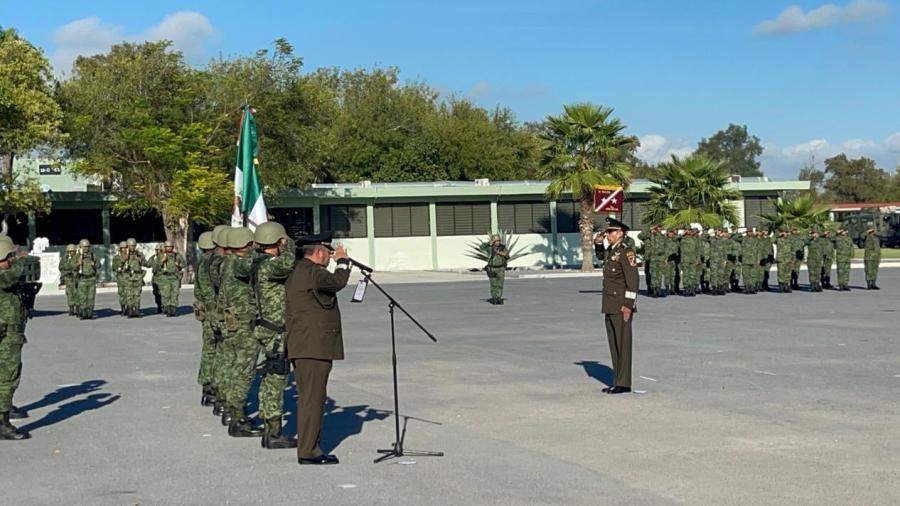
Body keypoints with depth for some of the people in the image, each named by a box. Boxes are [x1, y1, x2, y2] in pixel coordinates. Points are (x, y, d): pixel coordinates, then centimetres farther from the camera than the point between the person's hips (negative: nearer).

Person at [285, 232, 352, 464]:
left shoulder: (296, 273, 18)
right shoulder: (311, 272, -13)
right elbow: (338, 282, -25)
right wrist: (343, 261, -9)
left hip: (303, 348, 11)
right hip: (314, 347, -11)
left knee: (308, 399, 14)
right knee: (312, 399, -7)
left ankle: (308, 448, 19)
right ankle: (308, 452, -5)